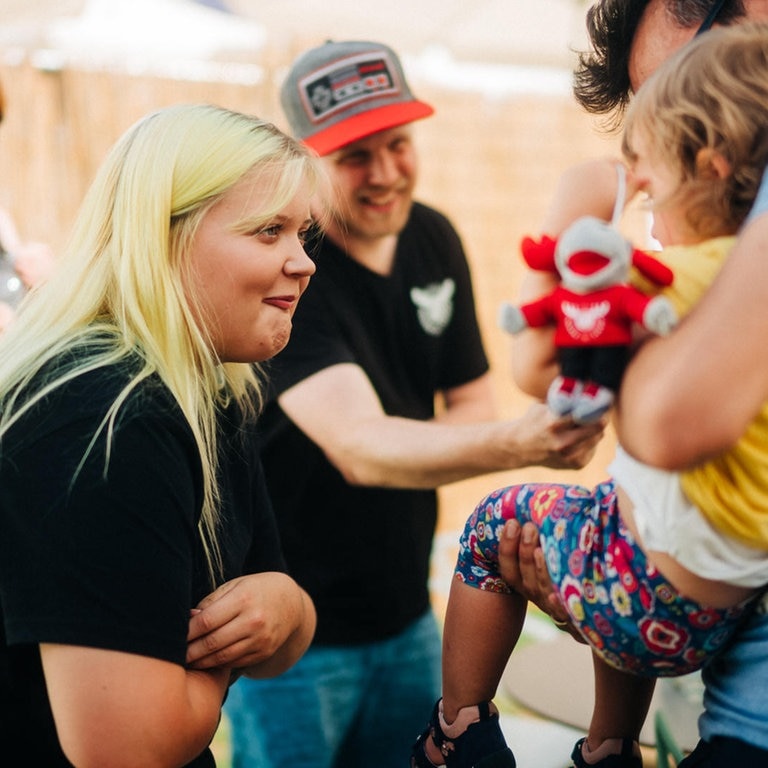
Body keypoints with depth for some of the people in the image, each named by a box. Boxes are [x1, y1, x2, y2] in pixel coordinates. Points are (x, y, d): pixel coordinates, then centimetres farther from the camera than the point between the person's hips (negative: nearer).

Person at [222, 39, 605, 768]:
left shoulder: (434, 239, 0)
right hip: (292, 633, -6)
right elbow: (360, 447, -34)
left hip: (407, 617, 6)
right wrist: (517, 442, -48)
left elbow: (470, 402, 8)